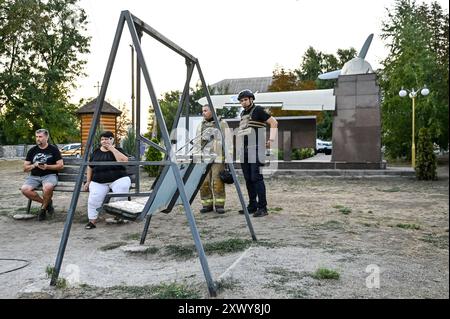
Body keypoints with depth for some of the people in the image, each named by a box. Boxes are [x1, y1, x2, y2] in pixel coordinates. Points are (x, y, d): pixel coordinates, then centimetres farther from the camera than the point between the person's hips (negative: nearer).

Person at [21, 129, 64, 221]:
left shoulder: (53, 149, 4)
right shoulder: (32, 150, 14)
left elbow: (61, 165, 0)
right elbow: (25, 168, 14)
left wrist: (47, 166, -15)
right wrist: (34, 165, -8)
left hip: (50, 175, -4)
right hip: (34, 176, 4)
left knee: (47, 187, -38)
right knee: (25, 189, -26)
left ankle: (43, 208, -9)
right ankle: (47, 203, -4)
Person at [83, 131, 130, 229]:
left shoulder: (117, 150, 7)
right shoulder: (95, 152, 18)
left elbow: (124, 161, -13)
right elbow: (90, 167, 24)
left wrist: (112, 149, -11)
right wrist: (88, 181, 16)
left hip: (118, 179, -2)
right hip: (98, 182, 2)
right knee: (93, 198, -23)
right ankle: (92, 221, -11)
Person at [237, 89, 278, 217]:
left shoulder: (258, 110, -3)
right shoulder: (243, 114, 19)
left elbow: (274, 122, -6)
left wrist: (271, 139, -14)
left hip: (256, 150, -8)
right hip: (244, 151, 8)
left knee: (256, 178, -12)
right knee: (248, 179, 8)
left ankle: (262, 207, -9)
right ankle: (252, 206, 15)